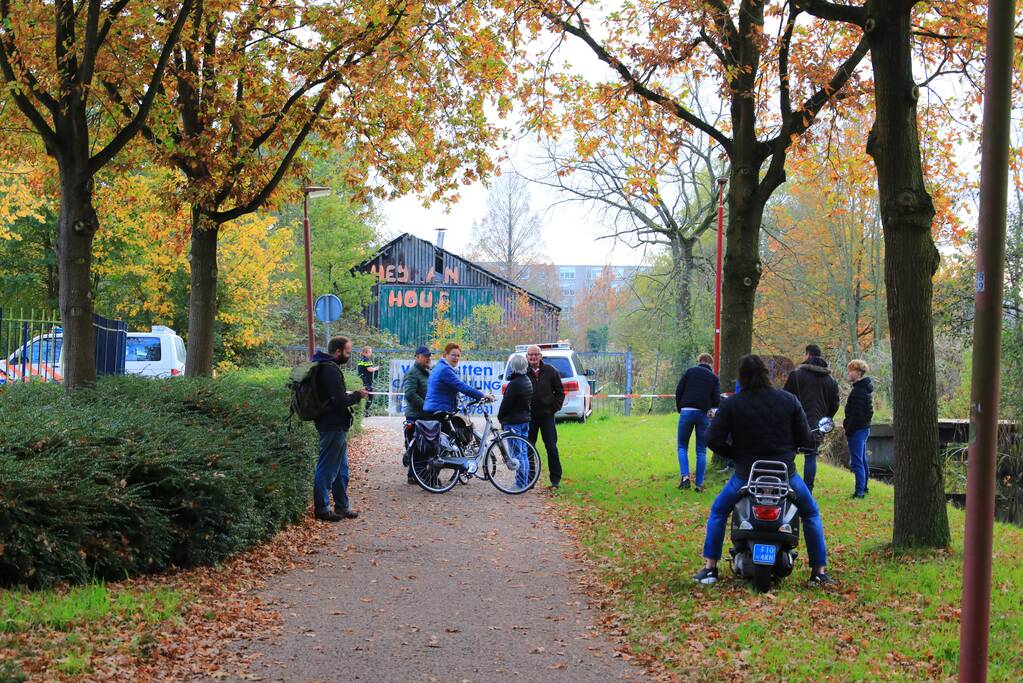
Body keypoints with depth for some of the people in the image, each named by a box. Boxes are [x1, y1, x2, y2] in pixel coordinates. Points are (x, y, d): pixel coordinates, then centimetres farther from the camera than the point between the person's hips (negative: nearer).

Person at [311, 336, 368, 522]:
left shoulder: (326, 367, 14)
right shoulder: (331, 370, -19)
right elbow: (340, 400, -22)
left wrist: (350, 395, 9)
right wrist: (357, 395, -8)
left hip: (334, 425, 11)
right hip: (333, 427, -11)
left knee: (341, 469, 17)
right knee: (327, 469, -2)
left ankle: (342, 506, 25)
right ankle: (322, 508, 5)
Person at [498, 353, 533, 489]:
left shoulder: (514, 384, -20)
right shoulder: (527, 381, 10)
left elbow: (506, 403, -16)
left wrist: (500, 417, 1)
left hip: (513, 422, -9)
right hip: (525, 420, 9)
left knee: (517, 453, -6)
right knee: (523, 452, 13)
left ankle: (520, 484, -5)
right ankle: (525, 482, 18)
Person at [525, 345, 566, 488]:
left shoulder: (550, 371, 1)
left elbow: (560, 392, 9)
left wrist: (554, 408, 1)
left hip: (546, 415, 0)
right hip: (529, 417, 0)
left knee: (551, 447, -2)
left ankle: (556, 479, 5)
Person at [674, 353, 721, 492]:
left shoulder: (689, 372, 8)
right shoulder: (714, 378, 9)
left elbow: (678, 391, 2)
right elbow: (716, 401, 1)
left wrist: (679, 408, 14)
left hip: (686, 411, -1)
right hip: (703, 414, 1)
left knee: (682, 446, 10)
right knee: (701, 450, 8)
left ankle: (685, 476, -10)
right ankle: (699, 484, 4)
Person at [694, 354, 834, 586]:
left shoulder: (730, 404, -6)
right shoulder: (789, 400, -1)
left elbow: (713, 439, -10)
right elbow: (805, 440, 0)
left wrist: (735, 454, 8)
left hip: (746, 473, -1)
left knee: (718, 512, 23)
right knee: (811, 514, 25)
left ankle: (709, 568, 15)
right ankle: (819, 571, 19)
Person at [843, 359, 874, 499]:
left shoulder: (858, 391, -19)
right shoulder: (866, 388, 13)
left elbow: (857, 414, -22)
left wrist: (848, 430, -15)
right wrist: (847, 422, 16)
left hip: (857, 430, -10)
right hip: (864, 428, 10)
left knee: (857, 462, -8)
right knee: (862, 461, 18)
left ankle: (859, 491, -8)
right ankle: (863, 488, 26)